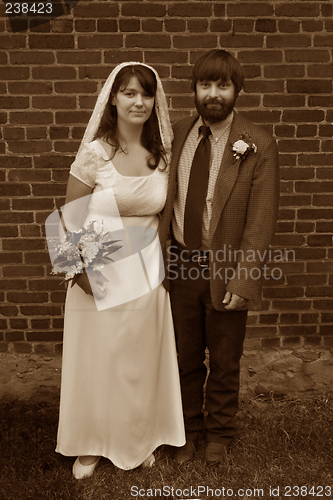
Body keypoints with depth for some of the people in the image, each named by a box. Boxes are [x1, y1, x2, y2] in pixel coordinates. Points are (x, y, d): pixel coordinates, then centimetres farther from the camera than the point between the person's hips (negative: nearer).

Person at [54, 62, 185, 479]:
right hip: (100, 273, -3)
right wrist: (81, 268, -15)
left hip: (146, 273, 4)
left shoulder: (162, 155, 2)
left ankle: (140, 439, 40)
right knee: (97, 359, 11)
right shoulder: (95, 152, -10)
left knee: (142, 361, 15)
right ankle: (91, 444, 35)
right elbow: (70, 216, -7)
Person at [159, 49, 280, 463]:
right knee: (186, 359, 18)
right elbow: (165, 201, 4)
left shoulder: (258, 146, -9)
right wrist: (159, 257, -2)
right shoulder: (177, 135, 2)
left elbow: (260, 222, -11)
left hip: (224, 270, -2)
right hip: (180, 265, 3)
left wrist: (242, 281, -15)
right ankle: (188, 429, 42)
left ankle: (219, 432, 42)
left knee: (224, 362, 16)